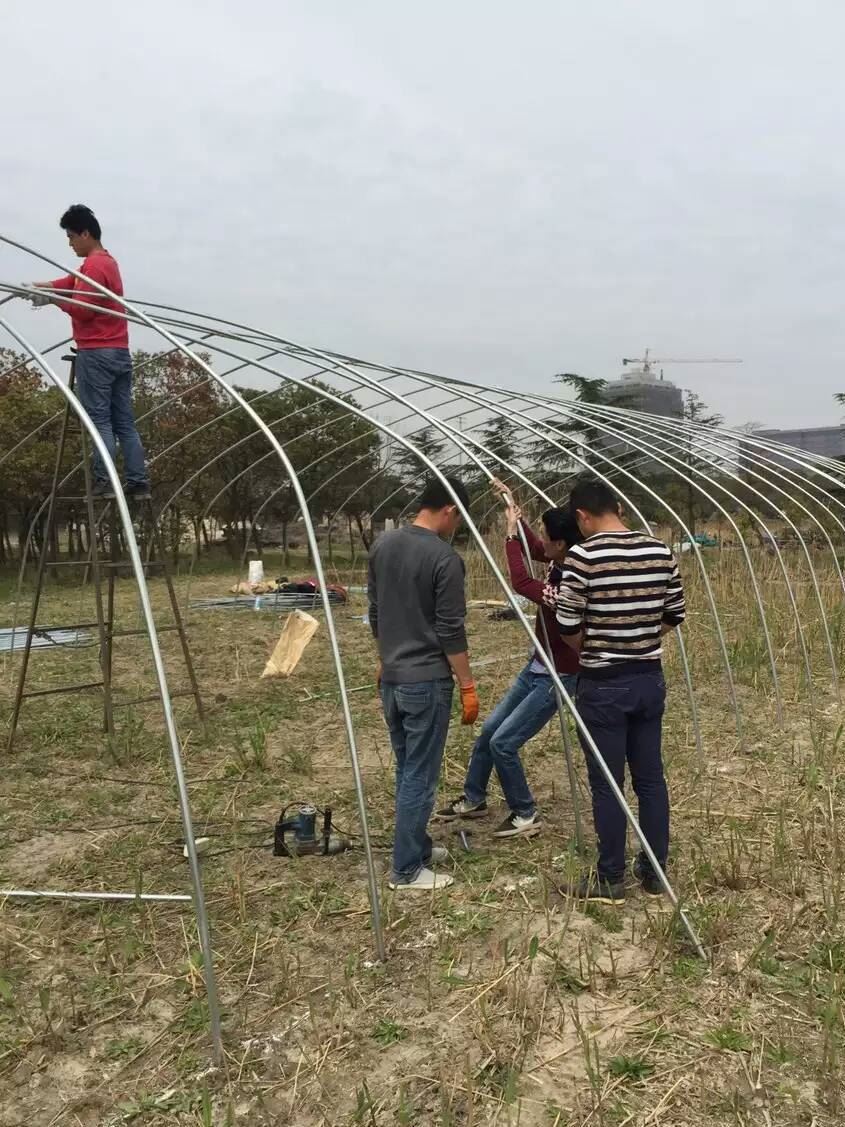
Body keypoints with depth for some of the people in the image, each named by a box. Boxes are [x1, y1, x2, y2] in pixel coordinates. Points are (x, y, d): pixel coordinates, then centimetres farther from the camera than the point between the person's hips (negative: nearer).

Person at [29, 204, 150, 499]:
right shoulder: (107, 262, 21)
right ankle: (138, 482, 3)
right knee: (124, 422, 5)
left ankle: (103, 482, -11)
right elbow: (70, 282, 15)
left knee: (99, 420, -9)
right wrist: (40, 285, 2)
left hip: (96, 354, -9)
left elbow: (81, 309, -15)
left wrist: (50, 297, -4)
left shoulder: (94, 265, -9)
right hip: (119, 353, 9)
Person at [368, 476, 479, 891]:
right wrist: (468, 686, -7)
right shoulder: (444, 558, -16)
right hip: (426, 682, -7)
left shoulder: (382, 545, 6)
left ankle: (417, 846, 32)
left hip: (390, 678, 8)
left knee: (405, 770, 19)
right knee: (420, 776, 2)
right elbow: (451, 631, -15)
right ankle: (406, 869, 10)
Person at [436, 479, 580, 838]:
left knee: (503, 742, -9)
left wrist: (512, 534, -26)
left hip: (557, 678, -9)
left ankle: (526, 816, 11)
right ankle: (473, 799, 34)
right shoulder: (557, 563, -5)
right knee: (490, 729, 15)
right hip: (535, 668, 9)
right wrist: (514, 507, 7)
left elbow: (521, 583, -34)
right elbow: (533, 548, 14)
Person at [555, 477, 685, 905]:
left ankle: (611, 880, 18)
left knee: (607, 784, 6)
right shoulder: (660, 551, 1)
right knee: (650, 778, 15)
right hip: (650, 680, 6)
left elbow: (567, 627, -12)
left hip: (603, 686, -5)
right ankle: (654, 873, 26)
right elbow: (674, 615, 8)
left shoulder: (582, 556, -16)